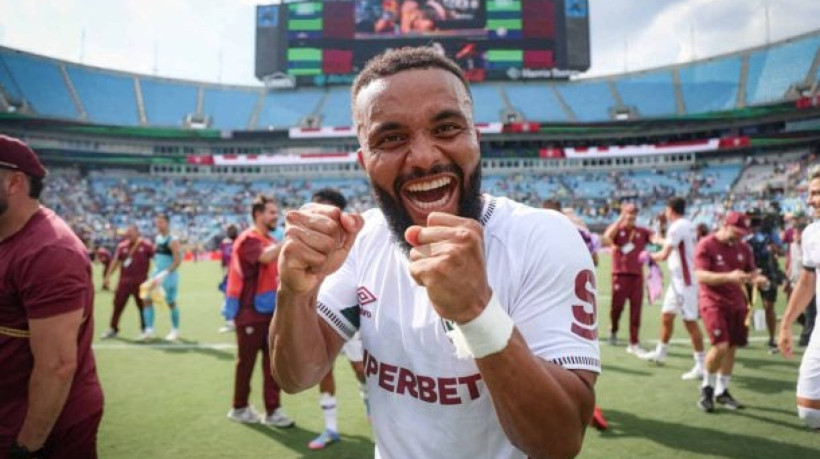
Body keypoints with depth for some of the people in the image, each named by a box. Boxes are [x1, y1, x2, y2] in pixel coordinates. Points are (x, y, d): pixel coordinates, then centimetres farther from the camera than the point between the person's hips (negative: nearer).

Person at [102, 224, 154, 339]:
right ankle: (113, 329, 21)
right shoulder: (122, 246, 5)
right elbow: (116, 262, 13)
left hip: (140, 281, -4)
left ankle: (144, 329, 18)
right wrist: (108, 276, 10)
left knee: (143, 305, 5)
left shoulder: (146, 245, -7)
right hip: (124, 281, 4)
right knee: (118, 305, 8)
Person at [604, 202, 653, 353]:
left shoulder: (642, 232, 10)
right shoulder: (617, 229, 3)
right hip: (620, 274, -2)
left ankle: (634, 344, 8)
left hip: (637, 275, 2)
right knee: (617, 306, 3)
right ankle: (613, 330, 33)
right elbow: (608, 235, -19)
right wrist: (621, 219, -17)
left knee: (636, 310, 1)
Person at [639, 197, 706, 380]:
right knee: (666, 316, 18)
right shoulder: (688, 226, 13)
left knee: (690, 322, -5)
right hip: (679, 280, 10)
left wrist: (651, 255, 0)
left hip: (684, 281, -10)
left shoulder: (677, 227, -16)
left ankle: (700, 365, 1)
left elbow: (664, 255, -18)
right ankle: (660, 353, 33)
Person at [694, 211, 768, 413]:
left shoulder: (743, 248, 9)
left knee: (732, 347, 9)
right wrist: (728, 277, -32)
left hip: (737, 303, 6)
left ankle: (722, 391, 25)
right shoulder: (706, 245, -11)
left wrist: (758, 279, -9)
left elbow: (751, 271, 15)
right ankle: (707, 388, 6)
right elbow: (701, 276, -19)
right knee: (721, 346, -17)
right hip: (713, 302, -6)